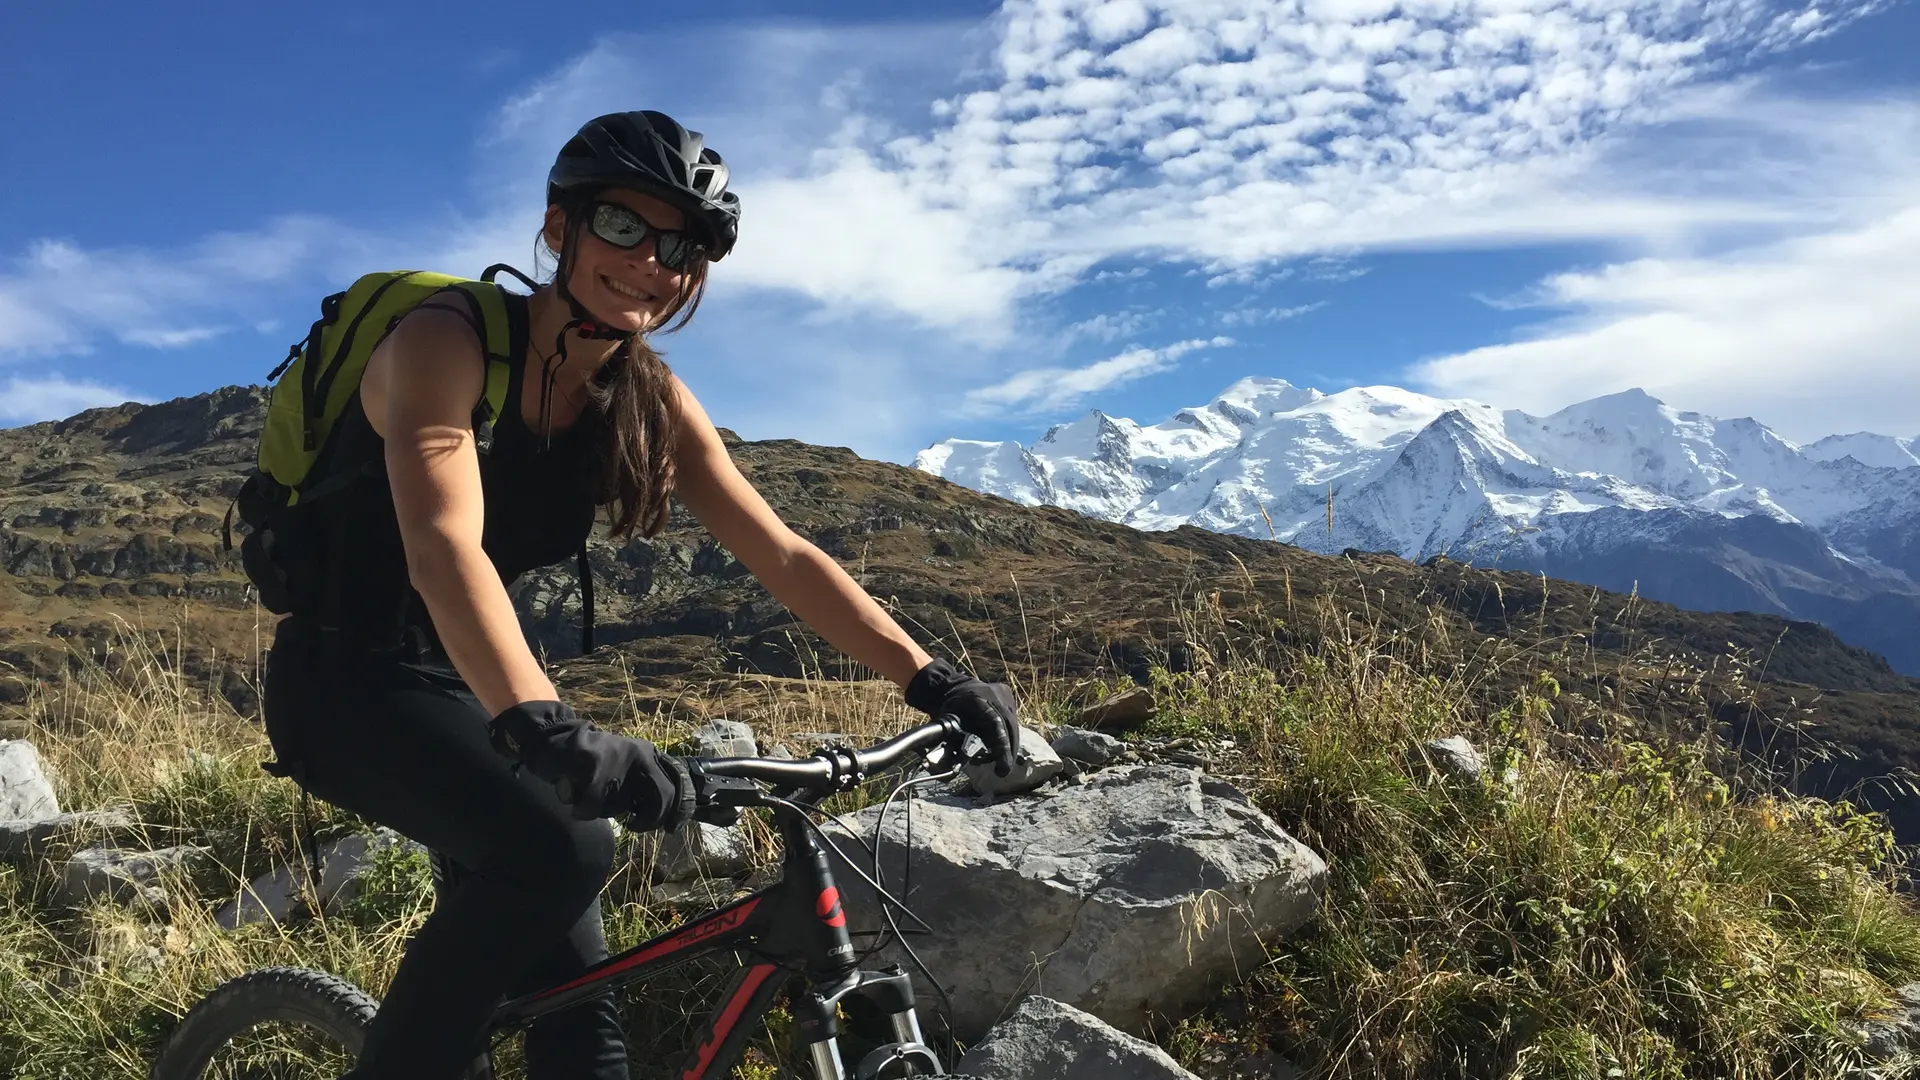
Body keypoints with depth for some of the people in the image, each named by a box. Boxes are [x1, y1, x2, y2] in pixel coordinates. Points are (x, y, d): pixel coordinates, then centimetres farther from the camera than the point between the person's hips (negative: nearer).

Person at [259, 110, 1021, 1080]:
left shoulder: (649, 401, -4)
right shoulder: (446, 339, -21)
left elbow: (784, 558, -8)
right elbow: (444, 548, -37)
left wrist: (930, 680, -18)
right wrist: (540, 725, -53)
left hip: (457, 685, 6)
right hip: (345, 677, -5)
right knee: (556, 851, -32)